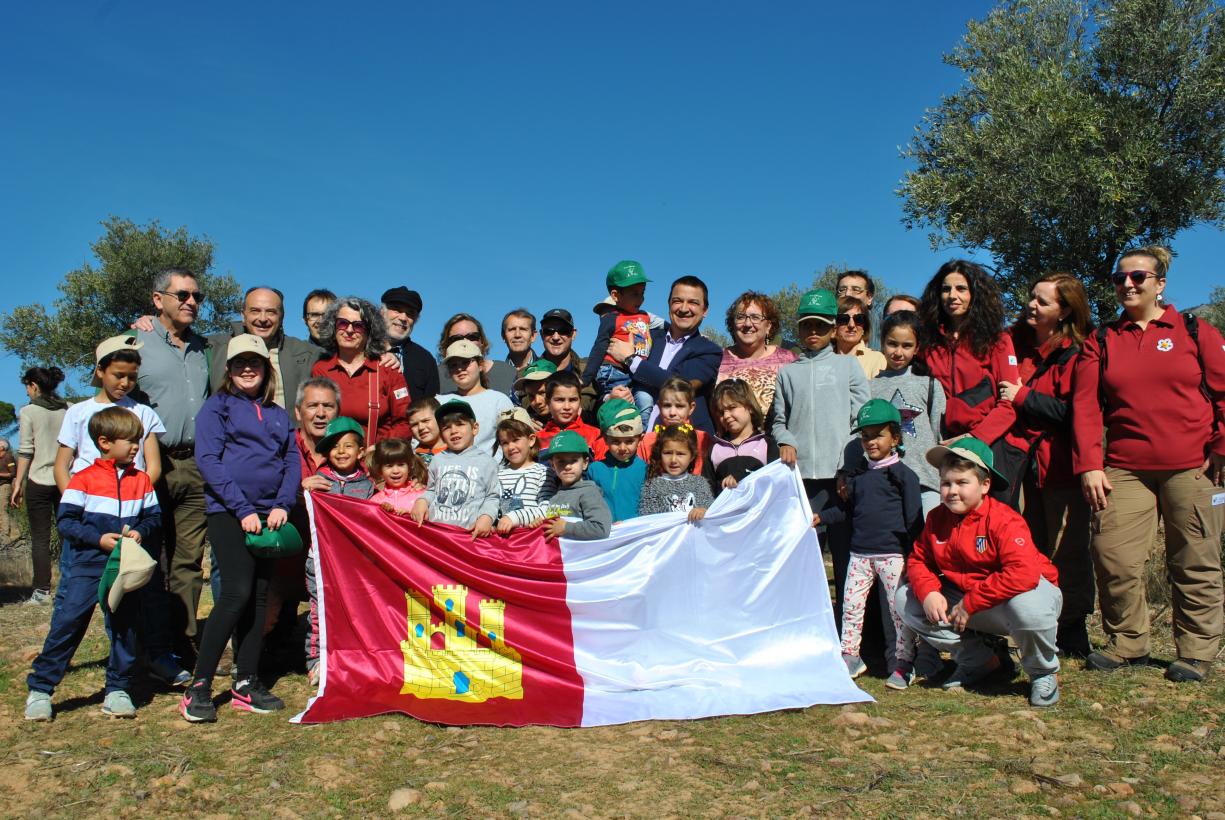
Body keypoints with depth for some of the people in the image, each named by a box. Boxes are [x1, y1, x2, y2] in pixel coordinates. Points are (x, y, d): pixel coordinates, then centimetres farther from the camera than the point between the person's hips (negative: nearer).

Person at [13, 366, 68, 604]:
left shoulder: (29, 411, -4)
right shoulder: (69, 410, 6)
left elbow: (25, 451, -6)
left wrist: (18, 484, 0)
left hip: (39, 481, -3)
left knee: (40, 538, 2)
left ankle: (42, 591, 2)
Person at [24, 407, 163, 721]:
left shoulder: (141, 480, 7)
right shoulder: (83, 479, -3)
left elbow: (154, 516, 9)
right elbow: (66, 521, -6)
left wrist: (141, 532, -11)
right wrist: (99, 539, -17)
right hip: (85, 566, -3)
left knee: (125, 627, 7)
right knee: (67, 624, -4)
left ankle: (117, 690, 18)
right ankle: (39, 689, 9)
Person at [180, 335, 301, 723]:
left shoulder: (278, 414, 16)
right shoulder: (217, 406, 2)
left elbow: (293, 461, 11)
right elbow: (208, 460, -8)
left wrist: (282, 505, -6)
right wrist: (242, 509, -14)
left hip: (269, 514, 5)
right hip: (228, 512, -5)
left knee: (259, 598, 6)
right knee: (238, 593, -15)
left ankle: (247, 684, 14)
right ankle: (199, 687, -7)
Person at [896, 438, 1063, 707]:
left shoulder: (1004, 521, -24)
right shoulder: (937, 518, -3)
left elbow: (1023, 574, -37)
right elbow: (919, 560, 3)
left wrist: (970, 603, -30)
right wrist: (929, 593, -20)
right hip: (964, 604, 6)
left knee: (1027, 607, -42)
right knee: (906, 599, -5)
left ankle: (1044, 672, -5)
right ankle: (979, 662, 10)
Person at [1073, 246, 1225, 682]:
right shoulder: (1099, 342, 11)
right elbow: (1085, 406, 4)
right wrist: (1089, 465, -4)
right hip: (1124, 470, 2)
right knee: (1114, 559, -5)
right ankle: (1127, 644, 12)